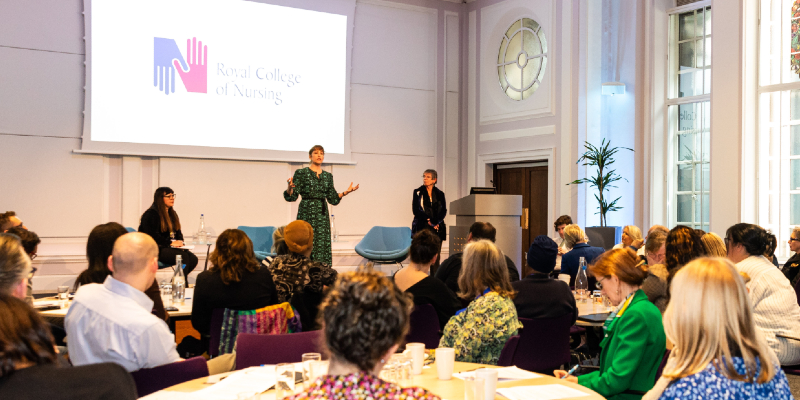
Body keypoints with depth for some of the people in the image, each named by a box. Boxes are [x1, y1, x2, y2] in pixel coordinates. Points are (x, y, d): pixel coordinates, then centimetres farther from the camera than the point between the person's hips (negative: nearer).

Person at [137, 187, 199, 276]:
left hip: (169, 248, 8)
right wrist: (170, 243, -21)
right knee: (183, 256, -30)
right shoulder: (151, 214, -8)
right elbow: (153, 236, -17)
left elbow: (178, 232, 21)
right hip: (155, 249, -8)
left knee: (193, 258, -17)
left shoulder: (172, 213, 19)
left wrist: (179, 241, -2)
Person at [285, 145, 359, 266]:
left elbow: (333, 199, 14)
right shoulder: (301, 173, 2)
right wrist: (290, 187, -25)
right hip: (307, 213, -4)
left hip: (322, 213, 4)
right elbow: (292, 197, -4)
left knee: (323, 245, -1)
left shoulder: (328, 176, 15)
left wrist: (346, 192, 2)